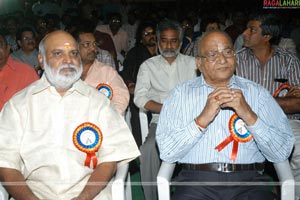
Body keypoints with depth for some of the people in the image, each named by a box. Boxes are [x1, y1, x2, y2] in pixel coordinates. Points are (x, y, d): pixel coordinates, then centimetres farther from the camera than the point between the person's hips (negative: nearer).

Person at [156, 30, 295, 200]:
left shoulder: (257, 93, 7)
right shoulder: (181, 93, 5)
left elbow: (282, 152, -1)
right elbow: (166, 152, -4)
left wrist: (249, 116, -13)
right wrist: (202, 119, -15)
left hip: (248, 182, 2)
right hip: (197, 181, -1)